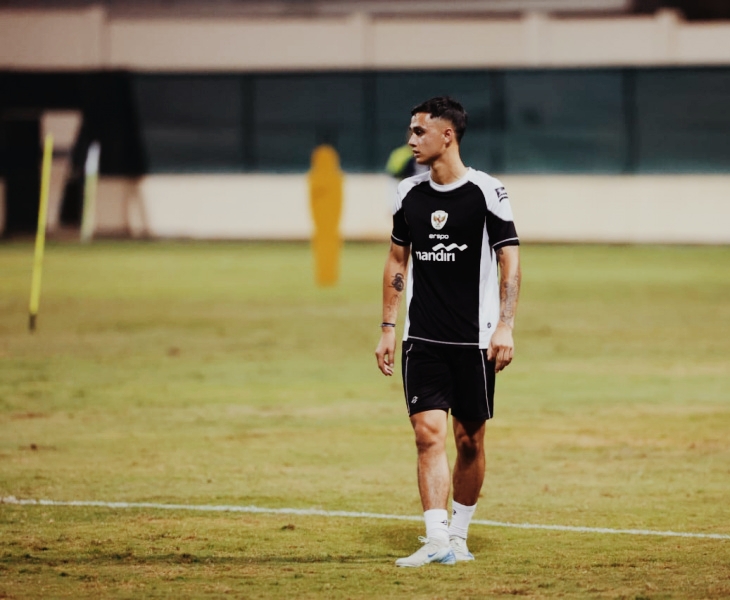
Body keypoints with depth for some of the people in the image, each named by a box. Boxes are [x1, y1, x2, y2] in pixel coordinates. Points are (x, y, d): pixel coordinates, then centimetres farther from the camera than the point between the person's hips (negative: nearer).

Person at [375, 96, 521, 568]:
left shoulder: (486, 192, -6)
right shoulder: (409, 194, 7)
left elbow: (510, 261, -7)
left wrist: (505, 326, -16)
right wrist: (388, 326, 12)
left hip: (475, 340, -3)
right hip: (422, 340, 3)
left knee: (469, 440, 6)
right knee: (429, 432, -11)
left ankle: (459, 533, 22)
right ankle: (437, 540, -16)